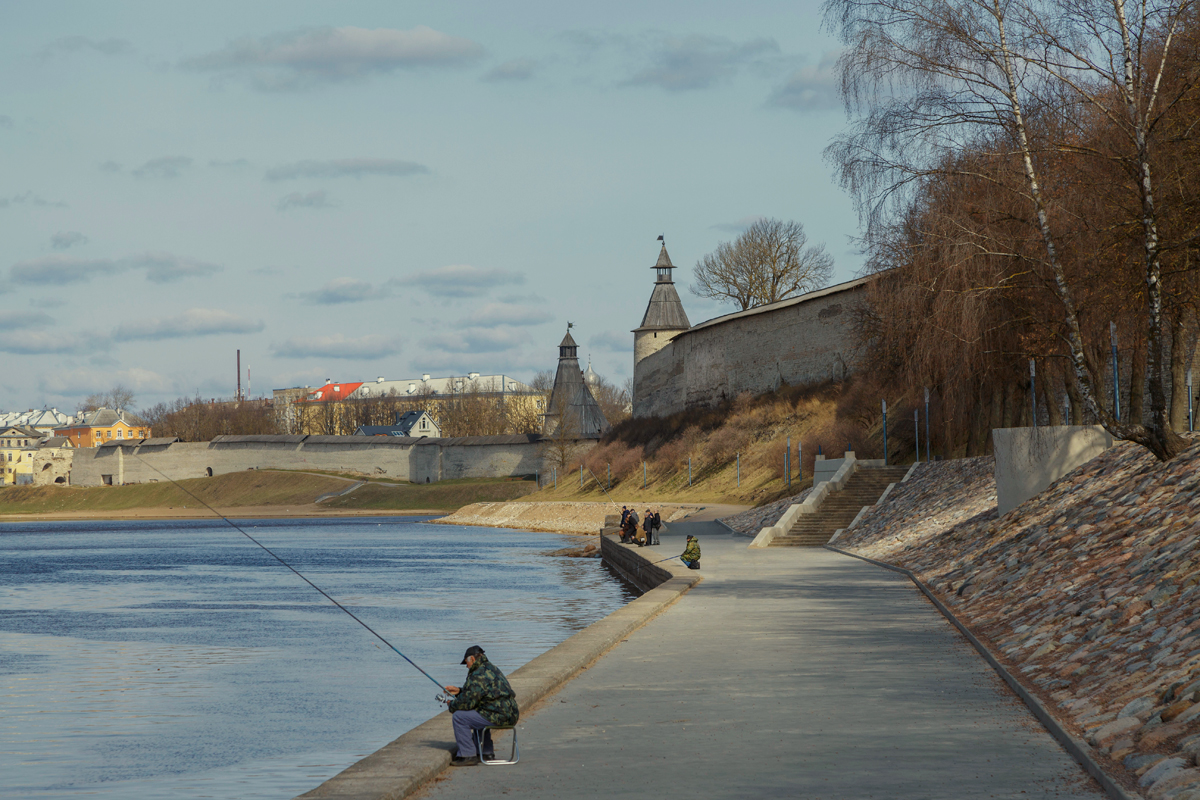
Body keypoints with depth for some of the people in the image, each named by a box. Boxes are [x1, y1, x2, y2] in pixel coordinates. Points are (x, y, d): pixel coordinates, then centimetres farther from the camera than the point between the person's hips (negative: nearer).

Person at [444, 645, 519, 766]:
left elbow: (467, 702, -14)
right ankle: (487, 752, 35)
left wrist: (452, 705, 5)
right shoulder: (492, 669, 20)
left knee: (459, 717, -6)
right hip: (510, 716, 10)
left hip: (498, 717, -10)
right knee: (478, 716, 36)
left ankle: (468, 755, -3)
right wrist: (459, 691, 25)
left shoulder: (478, 675, -13)